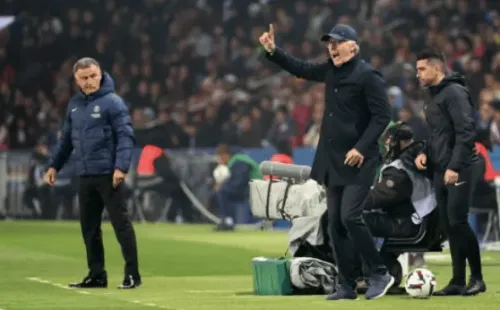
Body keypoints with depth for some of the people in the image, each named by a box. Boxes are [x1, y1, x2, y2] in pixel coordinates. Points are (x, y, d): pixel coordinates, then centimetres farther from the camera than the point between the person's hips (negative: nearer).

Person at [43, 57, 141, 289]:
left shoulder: (112, 102, -7)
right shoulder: (74, 105, 13)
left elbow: (125, 137, -13)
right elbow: (66, 139, 22)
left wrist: (121, 167, -23)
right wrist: (54, 165, 17)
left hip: (108, 174, -7)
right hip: (85, 175, 7)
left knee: (120, 222, -5)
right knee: (89, 226, 10)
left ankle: (132, 274, -3)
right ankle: (96, 274, 18)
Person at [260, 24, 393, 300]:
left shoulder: (367, 75, -12)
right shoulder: (331, 71, 11)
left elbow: (382, 116, -15)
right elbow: (301, 69, 26)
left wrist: (362, 148, -21)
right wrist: (273, 51, 15)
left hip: (358, 162, -8)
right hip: (334, 162, 8)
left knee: (350, 217, -16)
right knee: (335, 223, 7)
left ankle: (379, 274, -2)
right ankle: (347, 286, 13)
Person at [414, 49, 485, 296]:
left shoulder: (455, 92, -11)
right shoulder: (434, 97, 18)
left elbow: (466, 131, -19)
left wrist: (455, 167, -24)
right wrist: (426, 153, 7)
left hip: (460, 170, -9)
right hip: (442, 170, 9)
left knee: (457, 221, -12)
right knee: (449, 225, 6)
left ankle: (477, 278, -3)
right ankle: (458, 282, 9)